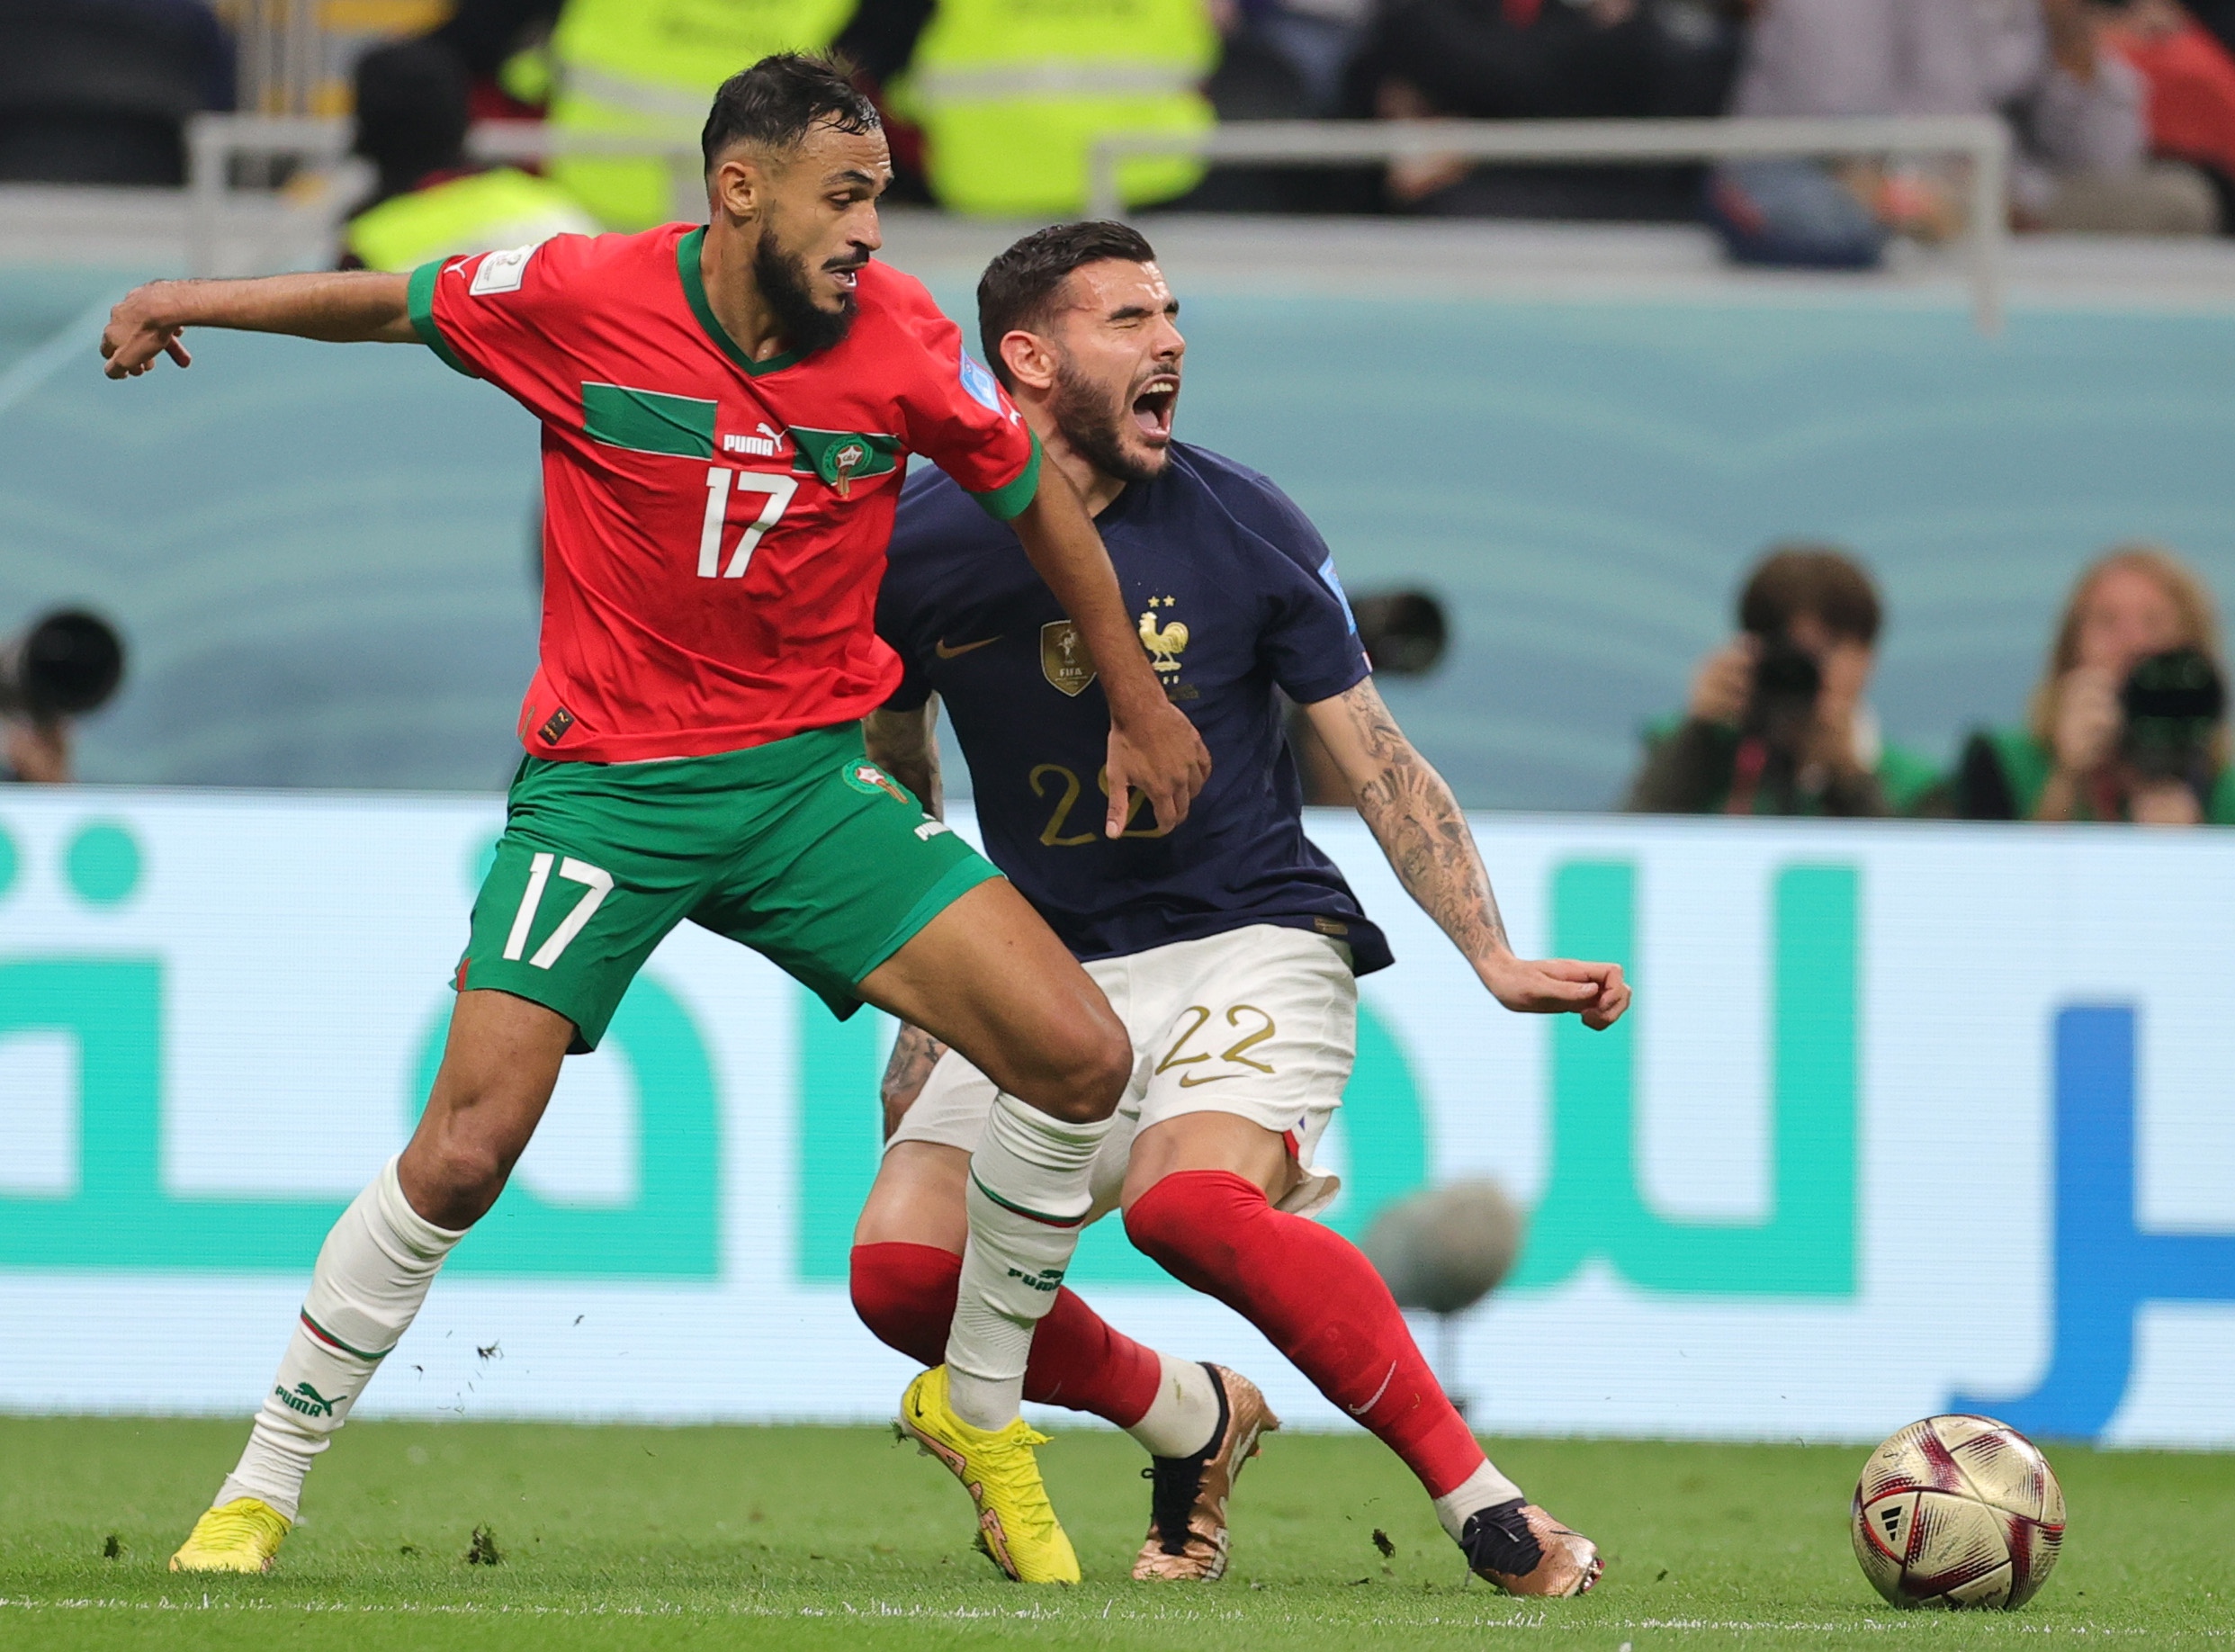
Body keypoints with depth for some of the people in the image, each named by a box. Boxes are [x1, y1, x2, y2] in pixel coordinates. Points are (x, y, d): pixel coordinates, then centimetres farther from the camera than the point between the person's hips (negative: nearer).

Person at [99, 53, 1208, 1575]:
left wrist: (1136, 700, 18)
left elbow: (1032, 492, 10)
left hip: (809, 778, 3)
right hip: (605, 785, -3)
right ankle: (263, 1487, 3)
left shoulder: (903, 344, -7)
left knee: (1081, 1059, -10)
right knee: (464, 1152, -15)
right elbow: (397, 303, 8)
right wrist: (198, 301, 0)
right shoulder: (580, 301, -12)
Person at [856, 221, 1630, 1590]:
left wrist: (1495, 959, -10)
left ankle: (1479, 1499, -24)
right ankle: (1192, 1420, 12)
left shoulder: (1244, 530, -6)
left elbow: (1381, 764, 0)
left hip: (1253, 942, -4)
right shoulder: (918, 549, -2)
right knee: (902, 1269, -14)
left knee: (1192, 1199, -33)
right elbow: (894, 781, 15)